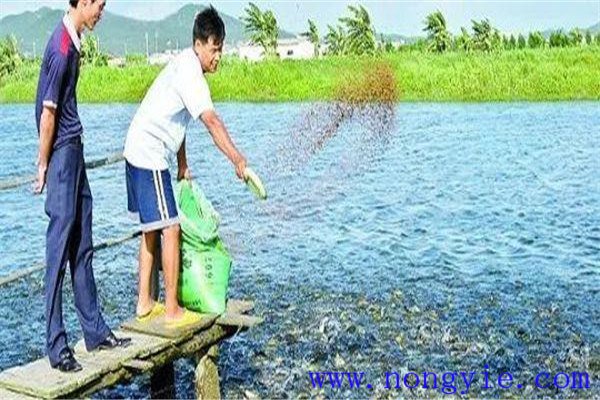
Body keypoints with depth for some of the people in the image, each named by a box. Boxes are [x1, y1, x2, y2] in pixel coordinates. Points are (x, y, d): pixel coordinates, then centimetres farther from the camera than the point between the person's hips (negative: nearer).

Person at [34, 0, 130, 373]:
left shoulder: (72, 41, 10)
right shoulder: (61, 49, -19)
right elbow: (47, 114, -18)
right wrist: (43, 167, -11)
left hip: (75, 150, 10)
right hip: (62, 154, -10)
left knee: (83, 247, 12)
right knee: (60, 249, -5)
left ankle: (95, 331, 21)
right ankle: (56, 346, 3)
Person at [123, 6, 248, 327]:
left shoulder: (186, 66, 13)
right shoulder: (189, 71, -17)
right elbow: (212, 122, -26)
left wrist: (183, 167, 19)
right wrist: (238, 160, -28)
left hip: (141, 154, 10)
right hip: (149, 157, -10)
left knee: (151, 229, 14)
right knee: (170, 229, -7)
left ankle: (145, 303, 22)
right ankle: (172, 311, 0)